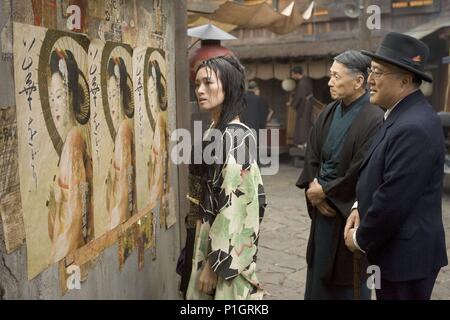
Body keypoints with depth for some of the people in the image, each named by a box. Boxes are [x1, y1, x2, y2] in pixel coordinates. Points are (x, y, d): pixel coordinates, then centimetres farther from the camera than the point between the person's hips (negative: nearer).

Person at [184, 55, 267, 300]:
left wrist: (214, 263, -20)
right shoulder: (216, 131, 6)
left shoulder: (233, 137, -21)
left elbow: (234, 207, -23)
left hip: (225, 248, -8)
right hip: (211, 237, 8)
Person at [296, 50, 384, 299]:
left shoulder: (374, 120, -18)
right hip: (323, 209, 7)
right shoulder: (328, 113, 5)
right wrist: (312, 187, -6)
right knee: (319, 274, 18)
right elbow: (311, 156, 9)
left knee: (347, 282, 9)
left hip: (350, 214, -7)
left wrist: (325, 191, -11)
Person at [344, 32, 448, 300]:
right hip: (395, 249, 9)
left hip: (407, 255, -9)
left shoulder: (414, 127, -25)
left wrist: (361, 238, -11)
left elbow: (394, 200, -25)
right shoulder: (401, 116, 7)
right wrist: (359, 207, 1)